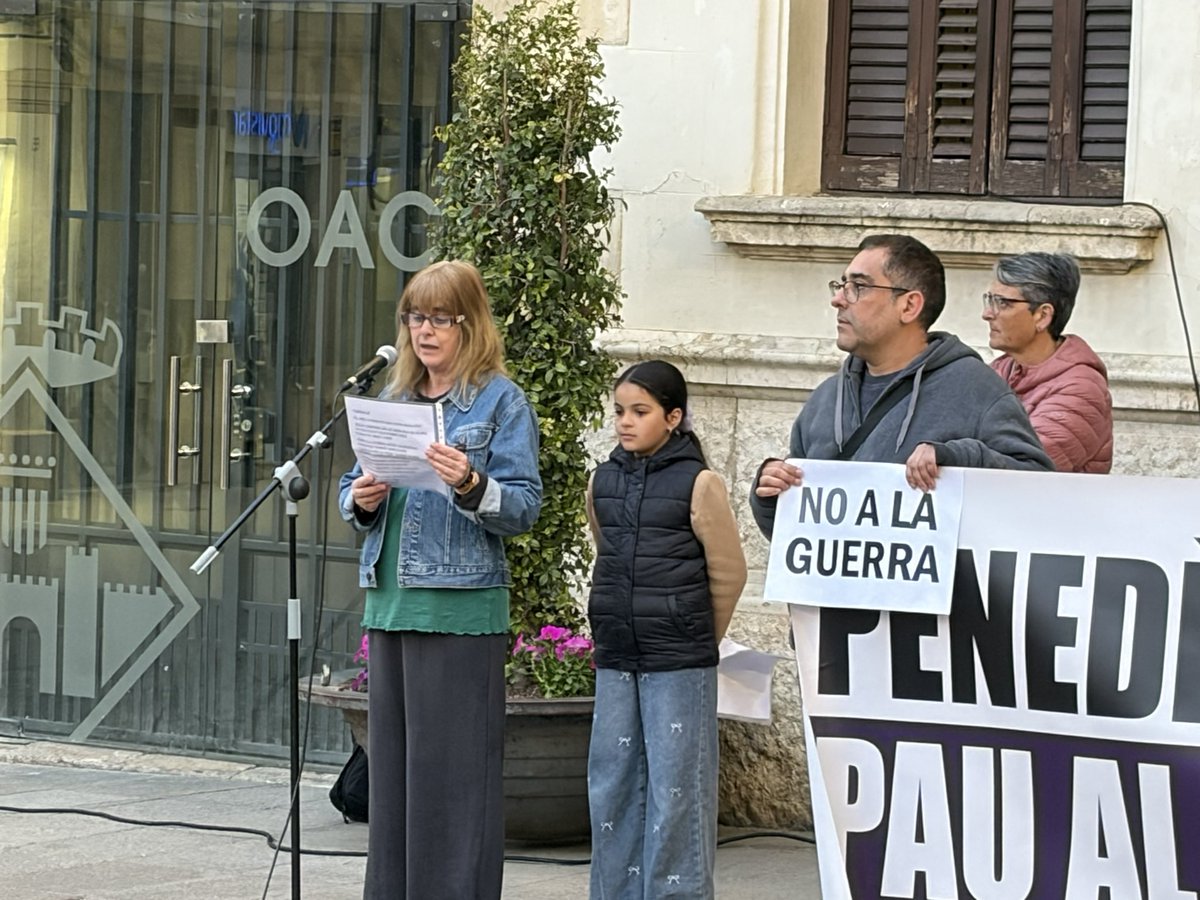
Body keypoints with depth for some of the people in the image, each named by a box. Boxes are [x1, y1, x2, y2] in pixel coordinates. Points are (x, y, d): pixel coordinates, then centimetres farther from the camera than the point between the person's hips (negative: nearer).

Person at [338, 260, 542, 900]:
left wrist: (471, 485, -26)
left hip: (461, 606, -6)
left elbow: (524, 506, -8)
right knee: (391, 762, 10)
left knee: (451, 768, -6)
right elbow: (353, 487, 19)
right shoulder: (394, 397, 16)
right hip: (390, 601, 6)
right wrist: (361, 500, -3)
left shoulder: (500, 401, -2)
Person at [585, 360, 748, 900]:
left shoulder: (699, 485, -7)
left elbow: (729, 574, -1)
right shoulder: (603, 482, 8)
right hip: (615, 659, 5)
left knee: (675, 788, -4)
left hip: (679, 664, -5)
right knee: (612, 784, 8)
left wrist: (699, 639, 8)